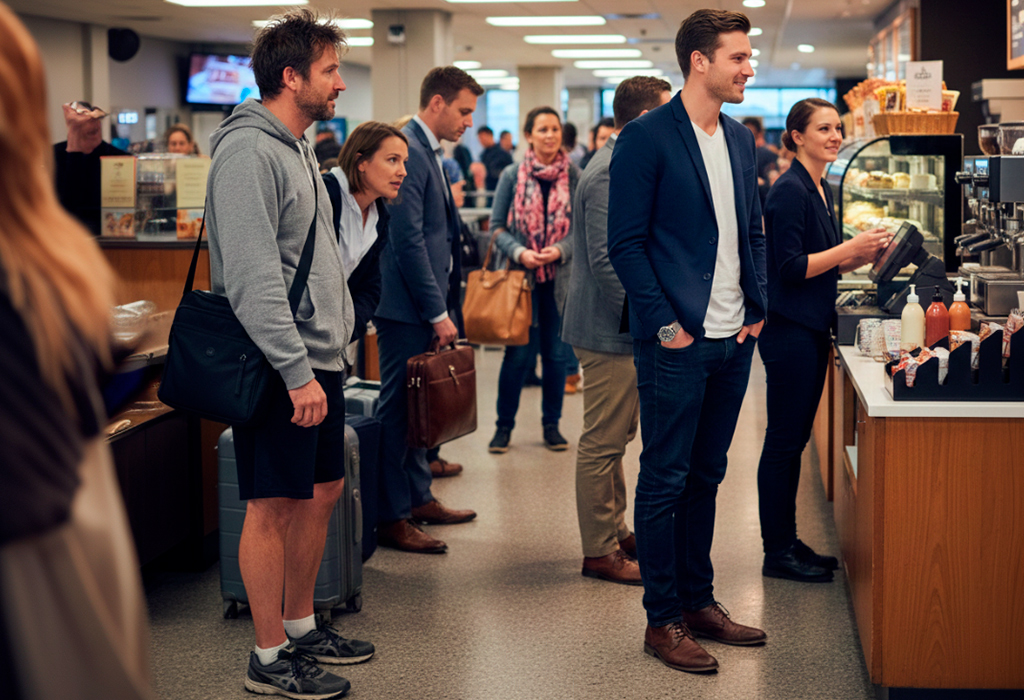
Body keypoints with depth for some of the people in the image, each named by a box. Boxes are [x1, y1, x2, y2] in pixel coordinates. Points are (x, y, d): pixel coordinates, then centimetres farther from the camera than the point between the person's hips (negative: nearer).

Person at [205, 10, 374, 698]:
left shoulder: (299, 148, 16)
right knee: (275, 506, -2)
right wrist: (296, 372, -24)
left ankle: (302, 626, 29)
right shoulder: (248, 151, -16)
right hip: (282, 365, -10)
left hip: (320, 357, 10)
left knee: (322, 491, 15)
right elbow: (254, 279, -23)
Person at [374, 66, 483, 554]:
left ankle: (418, 498, 27)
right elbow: (408, 239, -21)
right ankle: (392, 519, 2)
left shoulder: (427, 151, 16)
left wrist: (444, 306, 18)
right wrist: (438, 312, -18)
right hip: (407, 308, -10)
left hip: (427, 306, 10)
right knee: (398, 408, -4)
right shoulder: (408, 151, -16)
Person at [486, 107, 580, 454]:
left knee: (557, 353, 8)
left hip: (561, 277, 1)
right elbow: (496, 225, 2)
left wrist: (561, 250, -15)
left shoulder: (574, 176, 0)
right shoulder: (512, 176, 0)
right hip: (521, 276, -1)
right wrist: (519, 253, -14)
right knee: (518, 354, -1)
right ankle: (504, 425, 12)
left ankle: (551, 423, 21)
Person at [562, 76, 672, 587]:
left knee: (614, 438, 18)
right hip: (611, 332, -11)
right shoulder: (610, 176, -20)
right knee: (603, 443, -2)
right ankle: (599, 552, 6)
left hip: (624, 331, 11)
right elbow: (607, 261, -25)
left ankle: (614, 531, 29)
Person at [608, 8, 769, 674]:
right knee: (665, 480, 1)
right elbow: (626, 243, -11)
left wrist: (757, 309, 8)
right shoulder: (646, 138, -9)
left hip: (733, 341, 7)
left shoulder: (741, 140, 13)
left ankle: (699, 600, 25)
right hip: (677, 342, -7)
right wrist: (666, 324, -14)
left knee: (706, 475, 15)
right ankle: (664, 619, 9)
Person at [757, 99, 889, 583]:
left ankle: (788, 543, 21)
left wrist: (864, 254, 4)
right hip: (789, 329, -10)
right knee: (783, 440, -3)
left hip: (813, 328, 10)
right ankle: (777, 553, 5)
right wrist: (851, 247, -20)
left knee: (795, 439, 14)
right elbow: (791, 267, -20)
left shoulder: (821, 189, 14)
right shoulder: (789, 190, -14)